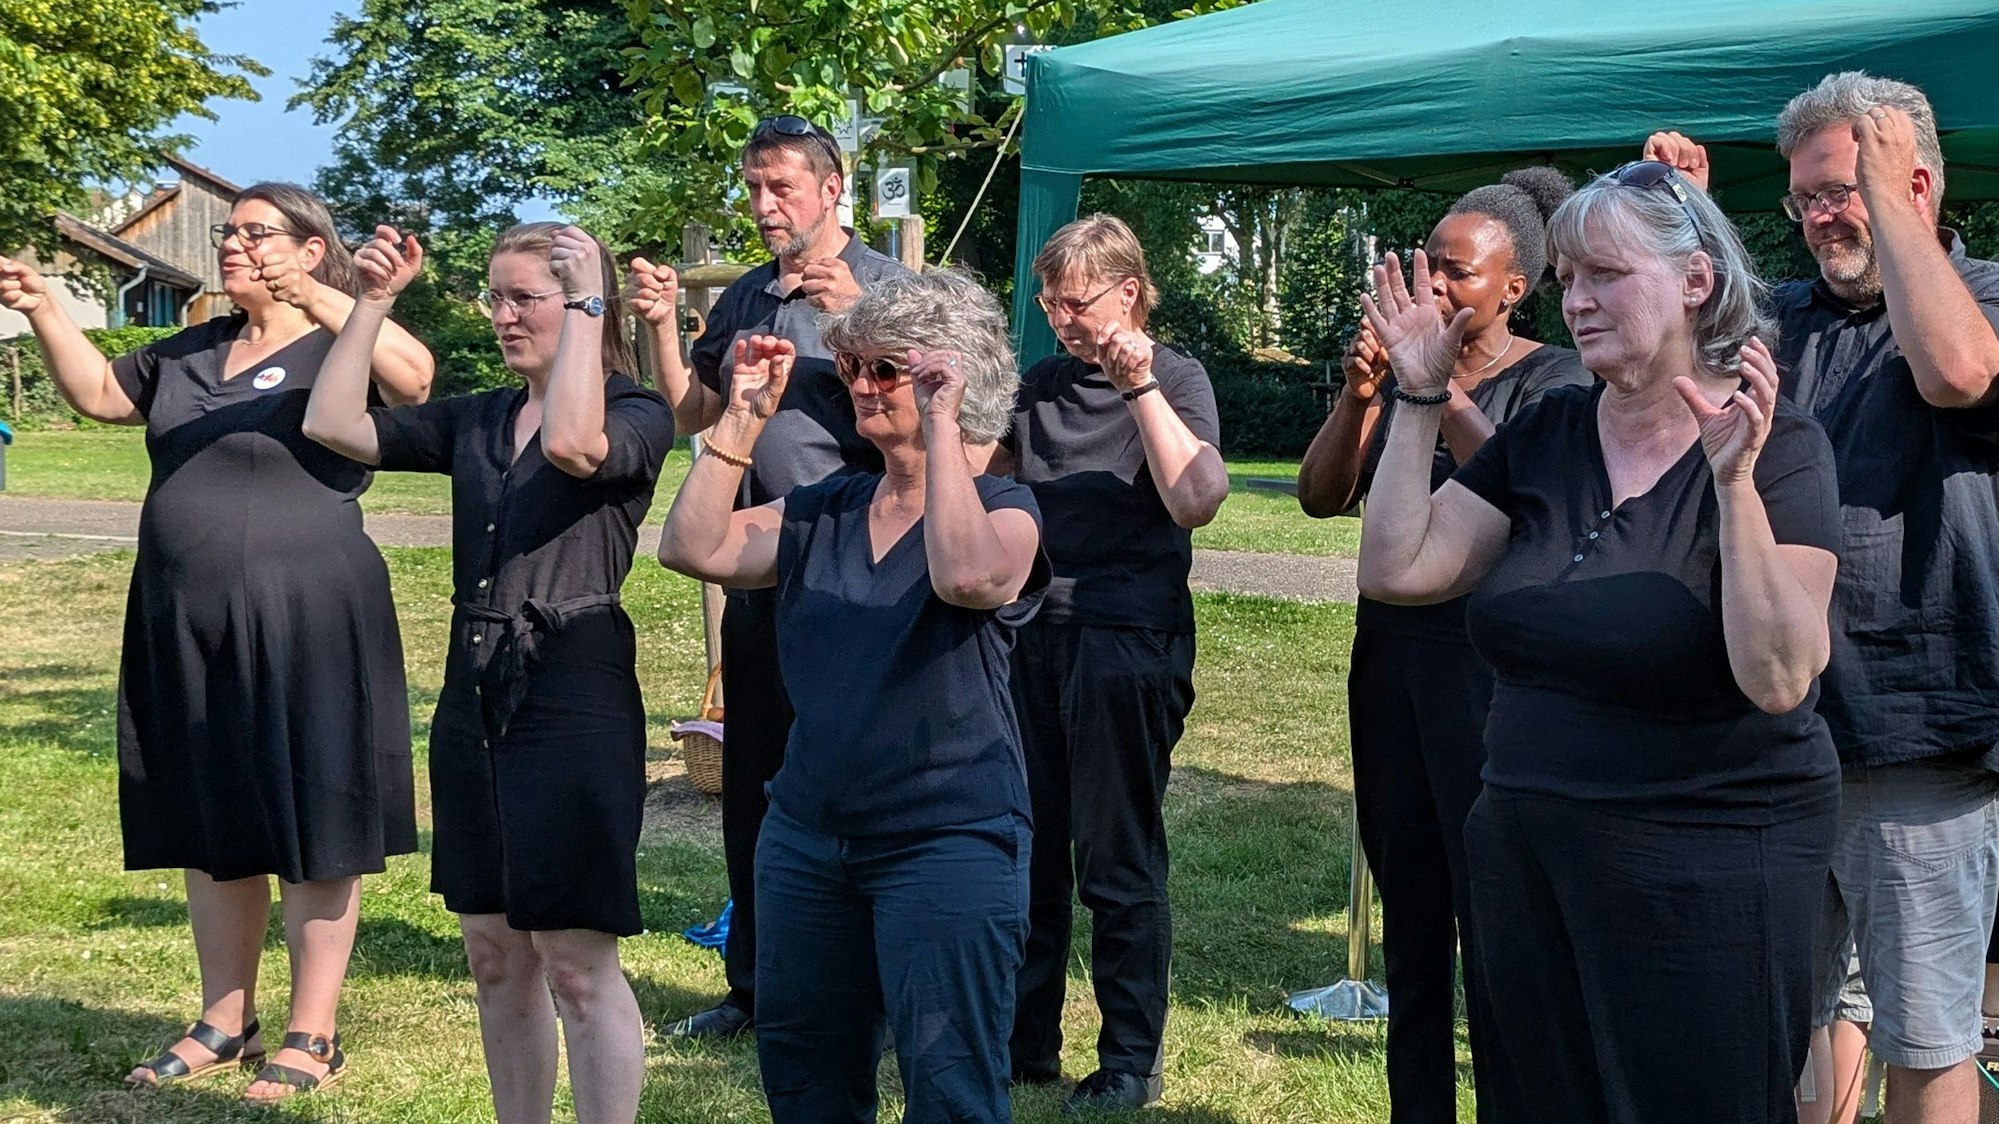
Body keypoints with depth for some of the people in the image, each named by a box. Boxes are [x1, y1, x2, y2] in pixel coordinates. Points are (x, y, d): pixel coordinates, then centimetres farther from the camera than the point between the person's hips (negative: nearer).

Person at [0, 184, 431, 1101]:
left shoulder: (338, 350, -8)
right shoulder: (191, 353, 14)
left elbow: (415, 377, -28)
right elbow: (97, 392, 24)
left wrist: (321, 298, -36)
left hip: (302, 625, -7)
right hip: (186, 627, 8)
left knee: (309, 828, 0)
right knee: (212, 827, 15)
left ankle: (312, 1035, 10)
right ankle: (226, 1023, 27)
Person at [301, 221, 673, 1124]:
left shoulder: (636, 415, -6)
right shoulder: (475, 420, 12)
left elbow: (572, 442, -29)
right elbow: (333, 425, 7)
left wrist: (587, 304, -20)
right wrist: (373, 302, 4)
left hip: (575, 702, -7)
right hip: (473, 701, 7)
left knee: (577, 965, -2)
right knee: (494, 956, 14)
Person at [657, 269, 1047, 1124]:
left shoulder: (1002, 509, -8)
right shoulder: (825, 510, 9)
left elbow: (968, 578, -31)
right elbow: (692, 548, -1)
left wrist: (939, 424, -27)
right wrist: (744, 417, -4)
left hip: (946, 843, -6)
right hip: (807, 836, 7)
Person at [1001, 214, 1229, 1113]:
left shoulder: (1174, 379, -3)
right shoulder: (1040, 384, 13)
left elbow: (1197, 500, -18)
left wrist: (1140, 385, -20)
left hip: (1126, 641, -5)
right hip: (1033, 634, 6)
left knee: (1117, 860, 0)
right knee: (1026, 847, 10)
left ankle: (1132, 1062, 12)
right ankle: (1024, 1042, 23)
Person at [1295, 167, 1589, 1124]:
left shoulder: (1554, 380, -5)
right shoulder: (1401, 370, 10)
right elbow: (1320, 497, 2)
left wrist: (1444, 390, -24)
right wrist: (1358, 398, -12)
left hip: (1491, 660, -6)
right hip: (1390, 657, 6)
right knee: (1408, 908, 13)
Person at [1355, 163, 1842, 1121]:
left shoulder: (1775, 445, -12)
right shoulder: (1547, 433, 5)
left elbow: (1779, 677, -22)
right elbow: (1396, 571, 1)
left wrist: (1735, 483, -31)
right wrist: (1421, 400, -2)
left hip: (1708, 870, -5)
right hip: (1529, 853, 5)